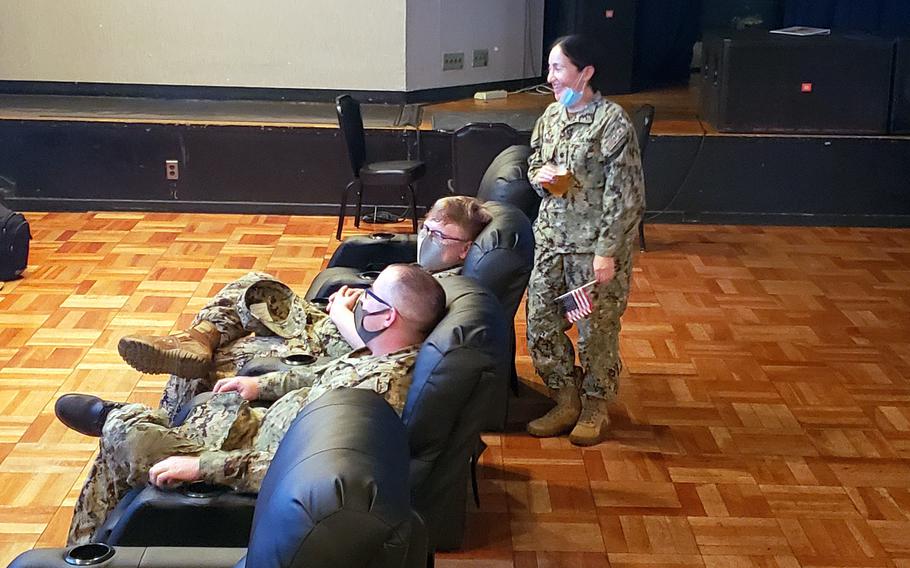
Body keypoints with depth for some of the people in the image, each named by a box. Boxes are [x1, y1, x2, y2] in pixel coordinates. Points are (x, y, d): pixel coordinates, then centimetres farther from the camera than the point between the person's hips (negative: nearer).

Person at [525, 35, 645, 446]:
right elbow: (534, 162, 21)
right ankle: (566, 402, 26)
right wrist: (539, 176, -4)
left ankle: (595, 410, 25)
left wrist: (608, 251, -18)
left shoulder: (612, 122, -16)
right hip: (551, 238, 7)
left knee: (596, 330, 6)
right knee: (540, 323, 8)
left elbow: (625, 193, -16)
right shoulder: (552, 115, 6)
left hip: (594, 245, -7)